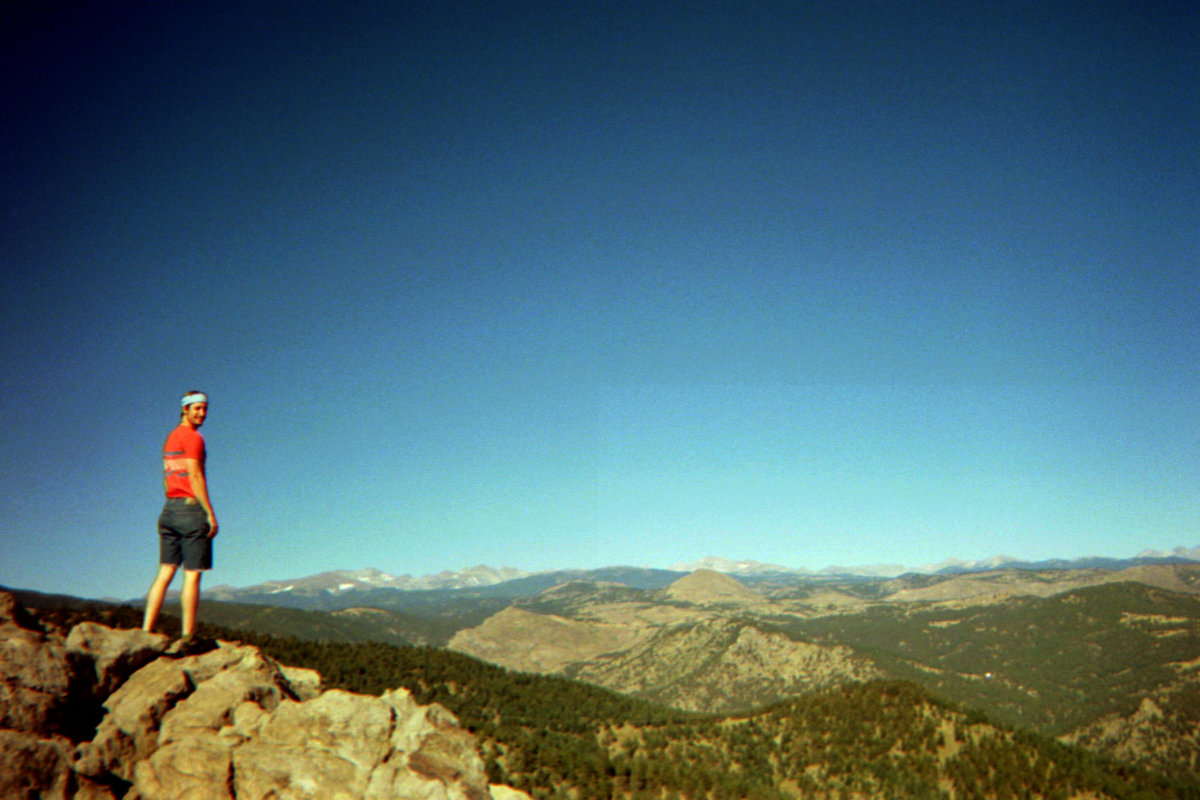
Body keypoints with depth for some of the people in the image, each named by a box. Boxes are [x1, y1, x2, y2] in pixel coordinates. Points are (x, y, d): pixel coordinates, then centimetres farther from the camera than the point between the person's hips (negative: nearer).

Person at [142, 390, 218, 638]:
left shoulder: (170, 437, 20)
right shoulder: (192, 437, -8)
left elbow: (168, 477, 20)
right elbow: (195, 476, -14)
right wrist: (210, 513, -14)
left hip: (168, 509, 9)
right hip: (191, 508, -8)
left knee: (165, 572, 9)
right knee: (192, 575, -5)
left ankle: (146, 630, 5)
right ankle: (188, 636, -4)